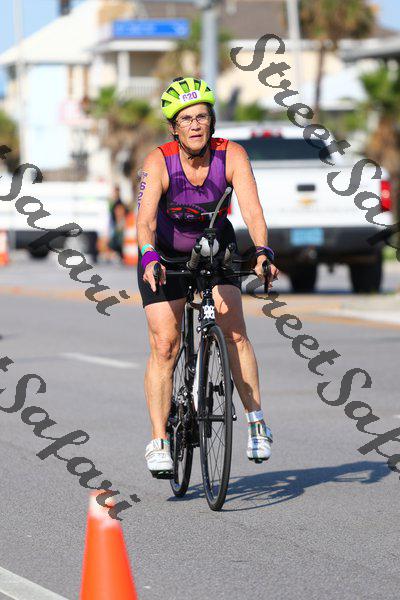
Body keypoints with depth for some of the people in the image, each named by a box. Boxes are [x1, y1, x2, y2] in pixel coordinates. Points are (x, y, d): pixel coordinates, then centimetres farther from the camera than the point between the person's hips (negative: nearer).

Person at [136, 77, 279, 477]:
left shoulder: (231, 156, -23)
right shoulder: (159, 162, -27)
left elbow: (251, 208, -33)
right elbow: (145, 218, -38)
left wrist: (263, 252, -49)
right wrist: (149, 257, -57)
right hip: (166, 252, -1)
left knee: (234, 331, -14)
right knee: (164, 344, -9)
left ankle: (256, 420, 0)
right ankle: (158, 441, -4)